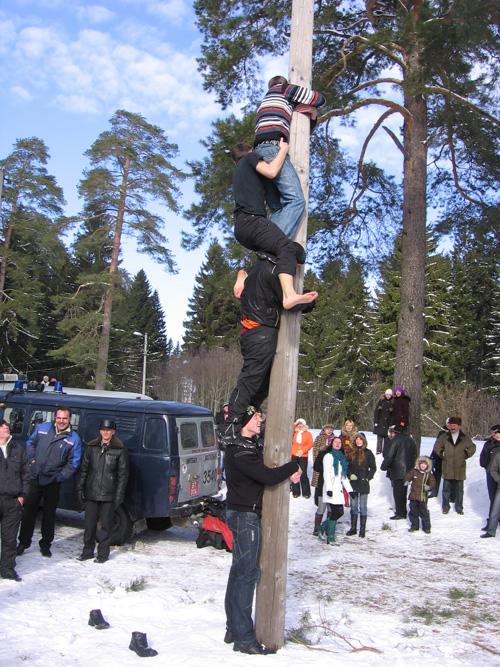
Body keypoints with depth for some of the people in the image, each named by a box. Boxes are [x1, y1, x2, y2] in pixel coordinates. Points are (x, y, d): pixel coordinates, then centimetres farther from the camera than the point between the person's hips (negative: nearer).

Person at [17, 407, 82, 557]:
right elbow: (30, 443, 16)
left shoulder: (74, 439, -7)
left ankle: (45, 544, 24)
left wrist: (60, 477, -10)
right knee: (28, 511, 9)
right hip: (34, 478, 2)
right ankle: (23, 542, 24)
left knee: (49, 514, 9)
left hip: (52, 482, -2)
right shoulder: (43, 428, 0)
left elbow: (73, 463, -2)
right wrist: (32, 458, 1)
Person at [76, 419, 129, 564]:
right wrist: (80, 489, 8)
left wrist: (119, 495, -7)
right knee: (89, 523, 9)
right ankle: (88, 551, 23)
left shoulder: (120, 450, -1)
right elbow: (84, 469, 14)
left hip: (108, 495, -3)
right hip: (91, 493, 3)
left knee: (106, 525, 4)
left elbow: (123, 474, -1)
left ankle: (103, 553, 16)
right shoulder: (92, 447, 9)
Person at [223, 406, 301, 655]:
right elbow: (267, 476, -26)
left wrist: (290, 472, -5)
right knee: (247, 571, -7)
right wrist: (293, 467, -10)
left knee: (240, 570, 15)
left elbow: (268, 470, 15)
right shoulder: (238, 450, -19)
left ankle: (234, 628, 26)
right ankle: (243, 638, 0)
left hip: (248, 515, 10)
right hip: (244, 515, -10)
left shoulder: (254, 445, 13)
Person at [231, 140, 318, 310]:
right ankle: (289, 295, -49)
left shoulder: (238, 171, 36)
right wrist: (283, 150, 9)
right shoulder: (250, 157, 12)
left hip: (240, 227, 9)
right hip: (251, 219, -9)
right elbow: (271, 171, -5)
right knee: (286, 247, -29)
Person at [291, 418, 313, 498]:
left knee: (303, 474, -6)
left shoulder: (308, 434, 7)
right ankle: (295, 492, 13)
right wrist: (294, 425, 0)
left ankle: (306, 492, 5)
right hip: (293, 455, 2)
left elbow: (310, 444, -1)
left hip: (303, 456, -2)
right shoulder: (293, 433, 11)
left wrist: (303, 450, -13)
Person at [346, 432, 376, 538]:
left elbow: (373, 468, 0)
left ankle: (362, 529, 7)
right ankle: (353, 528, 18)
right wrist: (350, 475, -6)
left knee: (363, 507, 1)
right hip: (353, 482, 3)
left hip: (363, 483, -3)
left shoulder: (368, 453, -2)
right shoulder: (351, 453, 7)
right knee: (353, 506, 10)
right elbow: (346, 466, 10)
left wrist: (367, 478, -8)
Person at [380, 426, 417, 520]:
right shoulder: (411, 440, 12)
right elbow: (415, 456, 21)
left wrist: (384, 466, -3)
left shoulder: (394, 441, -13)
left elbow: (388, 456, -17)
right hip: (408, 472, 8)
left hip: (397, 472, -8)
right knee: (403, 492, 16)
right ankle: (403, 512, 23)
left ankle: (400, 513, -1)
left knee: (398, 492, -1)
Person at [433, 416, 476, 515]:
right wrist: (443, 455, 4)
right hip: (447, 468, 0)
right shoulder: (444, 437, 3)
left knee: (459, 489, 7)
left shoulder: (465, 438, 3)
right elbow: (437, 447, 13)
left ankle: (459, 508, 19)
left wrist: (465, 456, 4)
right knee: (446, 488, 5)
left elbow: (472, 448, 13)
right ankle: (446, 507, 17)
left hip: (460, 468, 0)